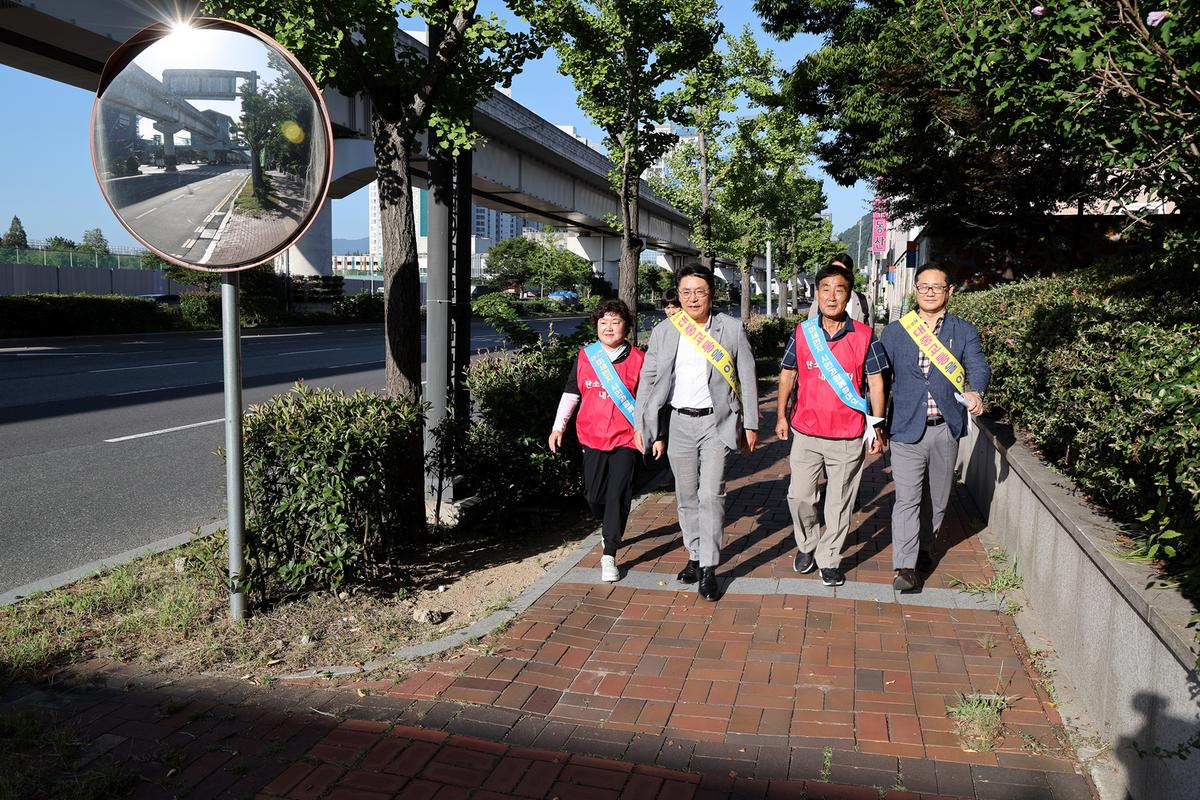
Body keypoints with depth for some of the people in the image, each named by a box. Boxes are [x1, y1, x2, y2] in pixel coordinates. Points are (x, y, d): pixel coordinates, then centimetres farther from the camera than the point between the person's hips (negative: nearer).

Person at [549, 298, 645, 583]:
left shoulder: (638, 360, 0)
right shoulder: (584, 357, 6)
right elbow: (570, 393, 13)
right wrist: (558, 427, 9)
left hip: (626, 439, -2)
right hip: (592, 437, 3)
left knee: (619, 495, -6)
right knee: (593, 495, 7)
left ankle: (609, 556, 1)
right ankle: (609, 528, 39)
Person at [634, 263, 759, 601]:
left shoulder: (732, 329, 0)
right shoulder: (663, 332, 4)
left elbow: (747, 380, 4)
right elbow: (648, 380, 7)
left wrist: (750, 425, 2)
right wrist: (643, 426, 2)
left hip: (716, 423, -2)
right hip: (679, 423, 3)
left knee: (711, 495, -9)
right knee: (686, 496, 11)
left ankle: (709, 569, -2)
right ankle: (695, 556, 27)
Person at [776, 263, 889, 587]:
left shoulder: (864, 336, -3)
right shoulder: (802, 332, 1)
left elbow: (875, 382, 1)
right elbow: (787, 375, 10)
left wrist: (877, 426, -1)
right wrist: (781, 416, 8)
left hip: (848, 437, -1)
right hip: (805, 432, 1)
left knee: (839, 503, 8)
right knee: (799, 497, 6)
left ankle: (829, 559, 25)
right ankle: (806, 545, 32)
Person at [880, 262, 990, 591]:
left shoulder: (964, 331, 6)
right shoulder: (895, 330, 6)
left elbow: (978, 366, -9)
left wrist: (976, 393, -32)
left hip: (946, 429, 2)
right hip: (907, 429, -1)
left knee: (937, 498, 14)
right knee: (907, 499, -8)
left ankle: (926, 548, 34)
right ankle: (905, 567, -6)